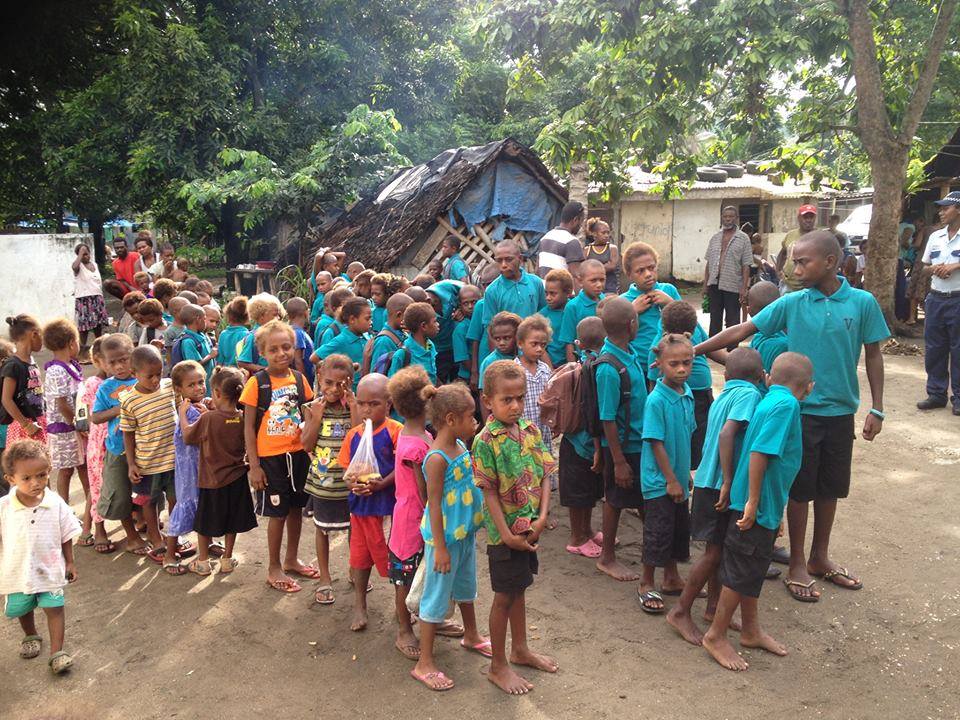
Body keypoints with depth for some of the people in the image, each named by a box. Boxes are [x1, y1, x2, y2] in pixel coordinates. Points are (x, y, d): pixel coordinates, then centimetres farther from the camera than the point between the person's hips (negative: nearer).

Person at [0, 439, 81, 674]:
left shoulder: (56, 504, -14)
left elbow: (66, 536, -3)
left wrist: (70, 562, 2)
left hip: (50, 568, -1)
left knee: (54, 608, -1)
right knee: (22, 609, 21)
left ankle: (57, 652, 9)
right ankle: (30, 637, 48)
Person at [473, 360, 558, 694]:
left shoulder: (530, 429, -1)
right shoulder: (486, 441, -18)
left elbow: (543, 476, 1)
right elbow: (490, 493, -17)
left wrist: (542, 516, -10)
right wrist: (507, 535, -18)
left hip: (530, 527, 6)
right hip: (505, 531, -6)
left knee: (519, 588, 22)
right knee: (504, 595, 8)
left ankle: (520, 649, 42)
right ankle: (498, 666, 25)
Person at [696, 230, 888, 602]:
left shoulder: (862, 302, -5)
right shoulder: (791, 303, -8)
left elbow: (873, 354, 3)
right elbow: (741, 330, -10)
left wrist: (876, 409, 1)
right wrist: (692, 351, -17)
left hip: (841, 412, 2)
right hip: (801, 411, -2)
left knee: (830, 488, 15)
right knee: (801, 489, 7)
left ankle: (819, 557, 35)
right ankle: (797, 564, 24)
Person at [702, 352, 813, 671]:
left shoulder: (770, 400, 10)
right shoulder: (786, 405, -18)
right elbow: (759, 453, -26)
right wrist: (753, 503, -24)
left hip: (764, 506, 9)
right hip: (756, 508, -9)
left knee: (752, 571, 20)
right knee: (740, 574, 2)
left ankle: (751, 631, 35)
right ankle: (716, 636, 15)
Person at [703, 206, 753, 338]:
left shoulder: (743, 238, -2)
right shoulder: (715, 237, 11)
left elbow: (746, 266, -6)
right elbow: (708, 263, 12)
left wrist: (744, 288, -13)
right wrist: (705, 284, 7)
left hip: (733, 287, -4)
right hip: (714, 284, 4)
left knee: (732, 322, 3)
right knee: (714, 320, 13)